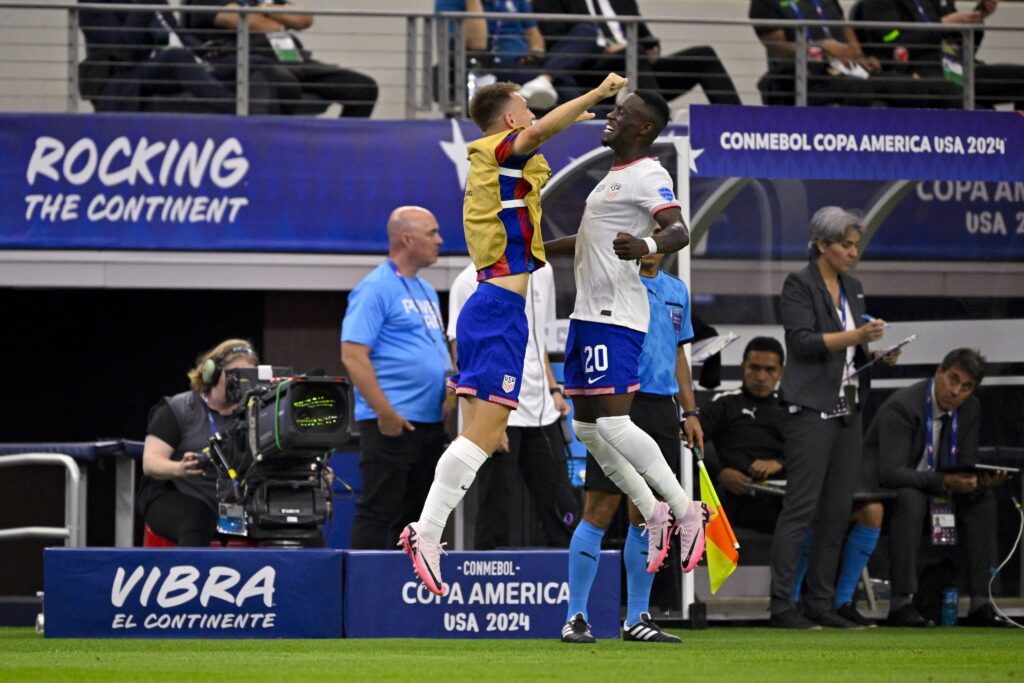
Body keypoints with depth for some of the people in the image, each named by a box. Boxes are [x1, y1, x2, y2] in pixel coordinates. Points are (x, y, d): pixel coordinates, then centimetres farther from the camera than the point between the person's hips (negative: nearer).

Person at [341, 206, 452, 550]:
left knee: (416, 514, 11)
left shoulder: (425, 290, 18)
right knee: (379, 510, -8)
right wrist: (385, 413, -20)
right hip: (392, 424, -9)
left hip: (430, 423, 9)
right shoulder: (375, 289, -10)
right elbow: (353, 355, -17)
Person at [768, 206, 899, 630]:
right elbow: (804, 341, -16)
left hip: (847, 410, 8)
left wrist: (877, 354, 3)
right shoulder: (799, 285, -6)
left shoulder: (852, 288, 17)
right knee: (800, 507, -10)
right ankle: (782, 606, -10)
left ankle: (820, 602, 10)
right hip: (811, 409, -8)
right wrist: (854, 336, -25)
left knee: (838, 510, 6)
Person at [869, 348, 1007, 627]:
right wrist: (944, 481, -42)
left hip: (932, 491, 7)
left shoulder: (970, 408, -1)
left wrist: (981, 481, -23)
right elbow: (891, 473, -32)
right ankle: (901, 603, -39)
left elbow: (965, 466, 3)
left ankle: (981, 603, -18)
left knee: (983, 498, -14)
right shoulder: (902, 406, -24)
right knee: (911, 498, -37)